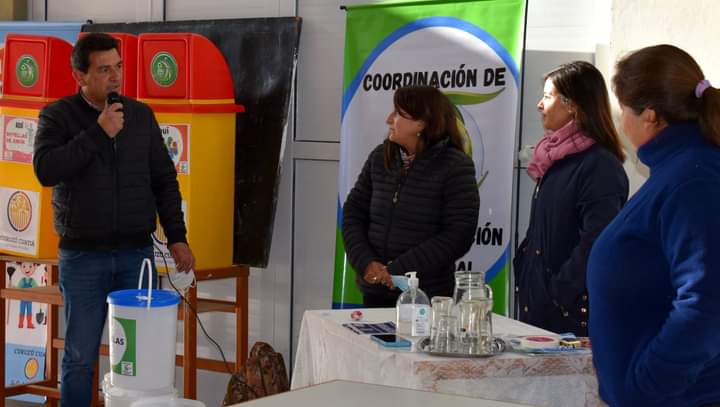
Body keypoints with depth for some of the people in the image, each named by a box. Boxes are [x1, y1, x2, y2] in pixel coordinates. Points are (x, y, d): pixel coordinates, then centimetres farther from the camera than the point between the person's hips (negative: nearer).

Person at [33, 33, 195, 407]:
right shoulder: (58, 116, -2)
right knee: (80, 357, 2)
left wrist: (176, 237, 4)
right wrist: (98, 133, -20)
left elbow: (164, 180, 11)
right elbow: (45, 170, -19)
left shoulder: (141, 115, 7)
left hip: (137, 253, 3)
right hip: (83, 256, -3)